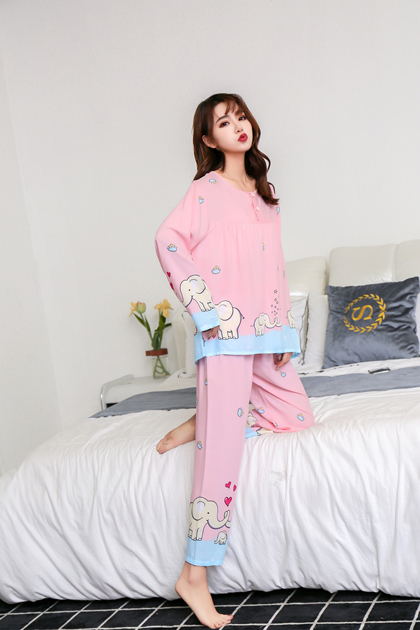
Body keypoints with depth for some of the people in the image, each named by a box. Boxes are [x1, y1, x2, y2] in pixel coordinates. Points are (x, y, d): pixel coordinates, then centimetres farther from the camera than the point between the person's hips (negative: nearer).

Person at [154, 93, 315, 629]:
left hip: (266, 330, 8)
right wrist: (204, 307, -16)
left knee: (298, 417, 10)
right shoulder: (207, 188, -2)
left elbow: (276, 268, 18)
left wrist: (286, 330, 10)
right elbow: (169, 239, -14)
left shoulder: (264, 195, 18)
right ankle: (195, 576, -6)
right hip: (225, 332, -7)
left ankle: (203, 421, 15)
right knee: (223, 449, -11)